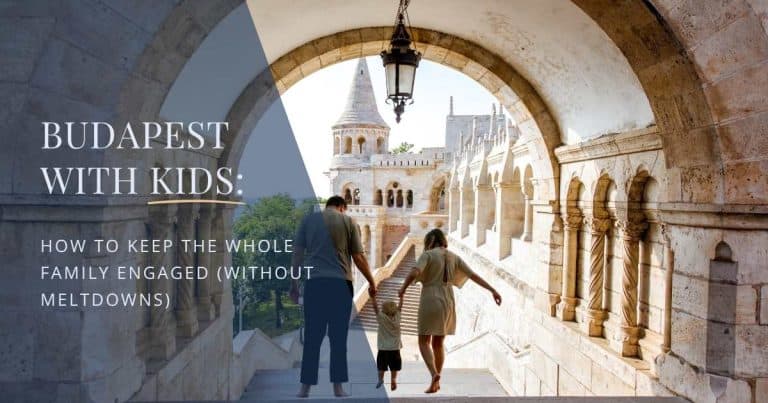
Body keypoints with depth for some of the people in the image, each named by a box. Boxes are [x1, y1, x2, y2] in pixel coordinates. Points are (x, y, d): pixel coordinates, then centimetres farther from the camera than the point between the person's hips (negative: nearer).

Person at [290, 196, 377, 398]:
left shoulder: (308, 219, 12)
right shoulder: (348, 221, 8)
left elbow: (297, 254, 8)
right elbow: (358, 257, 5)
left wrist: (293, 283, 13)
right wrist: (371, 282, 15)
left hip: (314, 282, 1)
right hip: (341, 283, -1)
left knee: (312, 336, 5)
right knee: (338, 337, 4)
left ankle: (305, 387, 4)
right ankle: (338, 387, 5)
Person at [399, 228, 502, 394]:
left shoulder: (428, 255, -5)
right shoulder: (453, 257, 10)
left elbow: (414, 273, -22)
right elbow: (473, 275, 6)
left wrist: (403, 288, -9)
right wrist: (493, 290, 7)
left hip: (430, 302, -5)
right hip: (447, 303, 5)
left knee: (424, 342, 2)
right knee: (438, 343, 16)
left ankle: (434, 374, -20)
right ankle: (436, 381, 19)